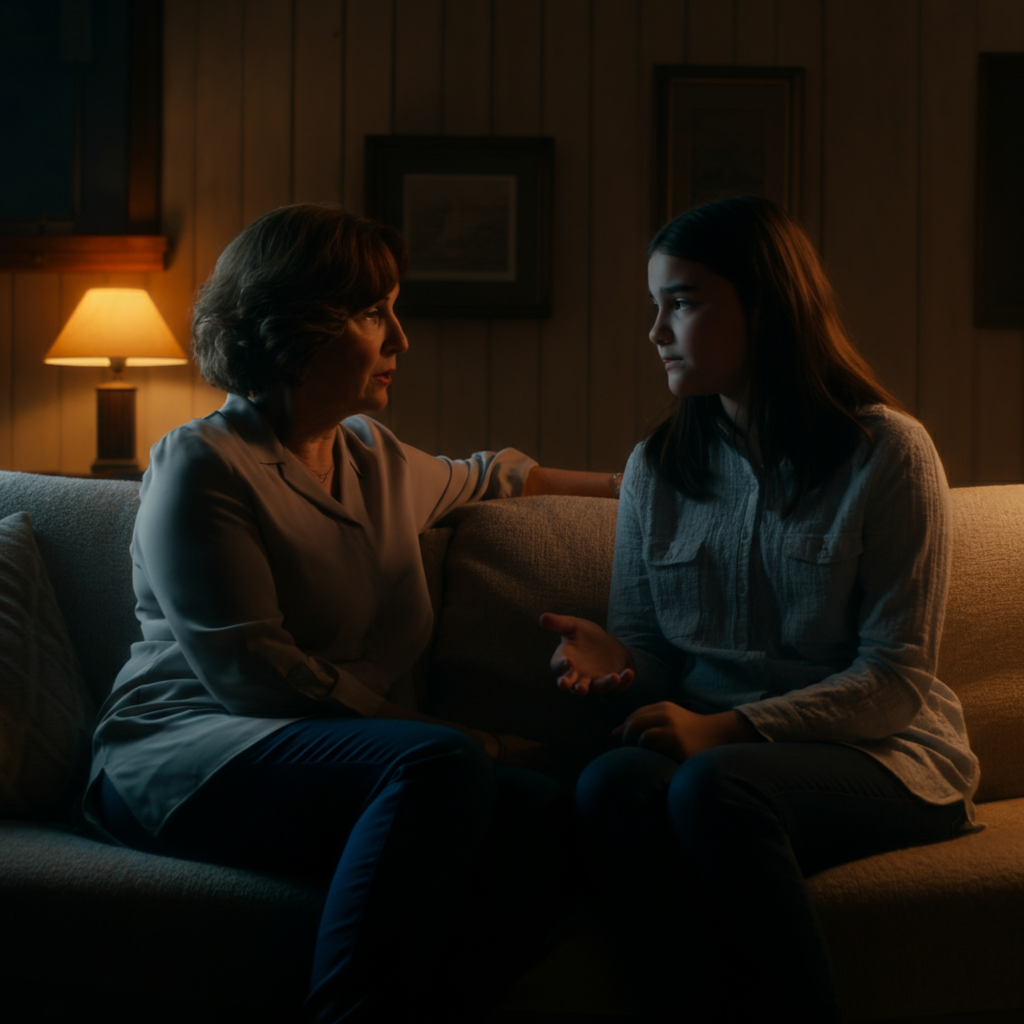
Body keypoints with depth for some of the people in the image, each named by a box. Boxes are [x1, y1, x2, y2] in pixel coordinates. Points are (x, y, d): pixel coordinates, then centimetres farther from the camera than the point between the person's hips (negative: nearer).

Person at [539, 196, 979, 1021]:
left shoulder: (886, 450, -1)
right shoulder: (656, 467, 14)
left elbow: (896, 676, -7)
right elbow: (645, 642, 16)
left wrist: (727, 728, -19)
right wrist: (617, 665, -9)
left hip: (879, 753, -3)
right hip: (706, 739, 4)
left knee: (712, 787, -36)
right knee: (613, 782, -32)